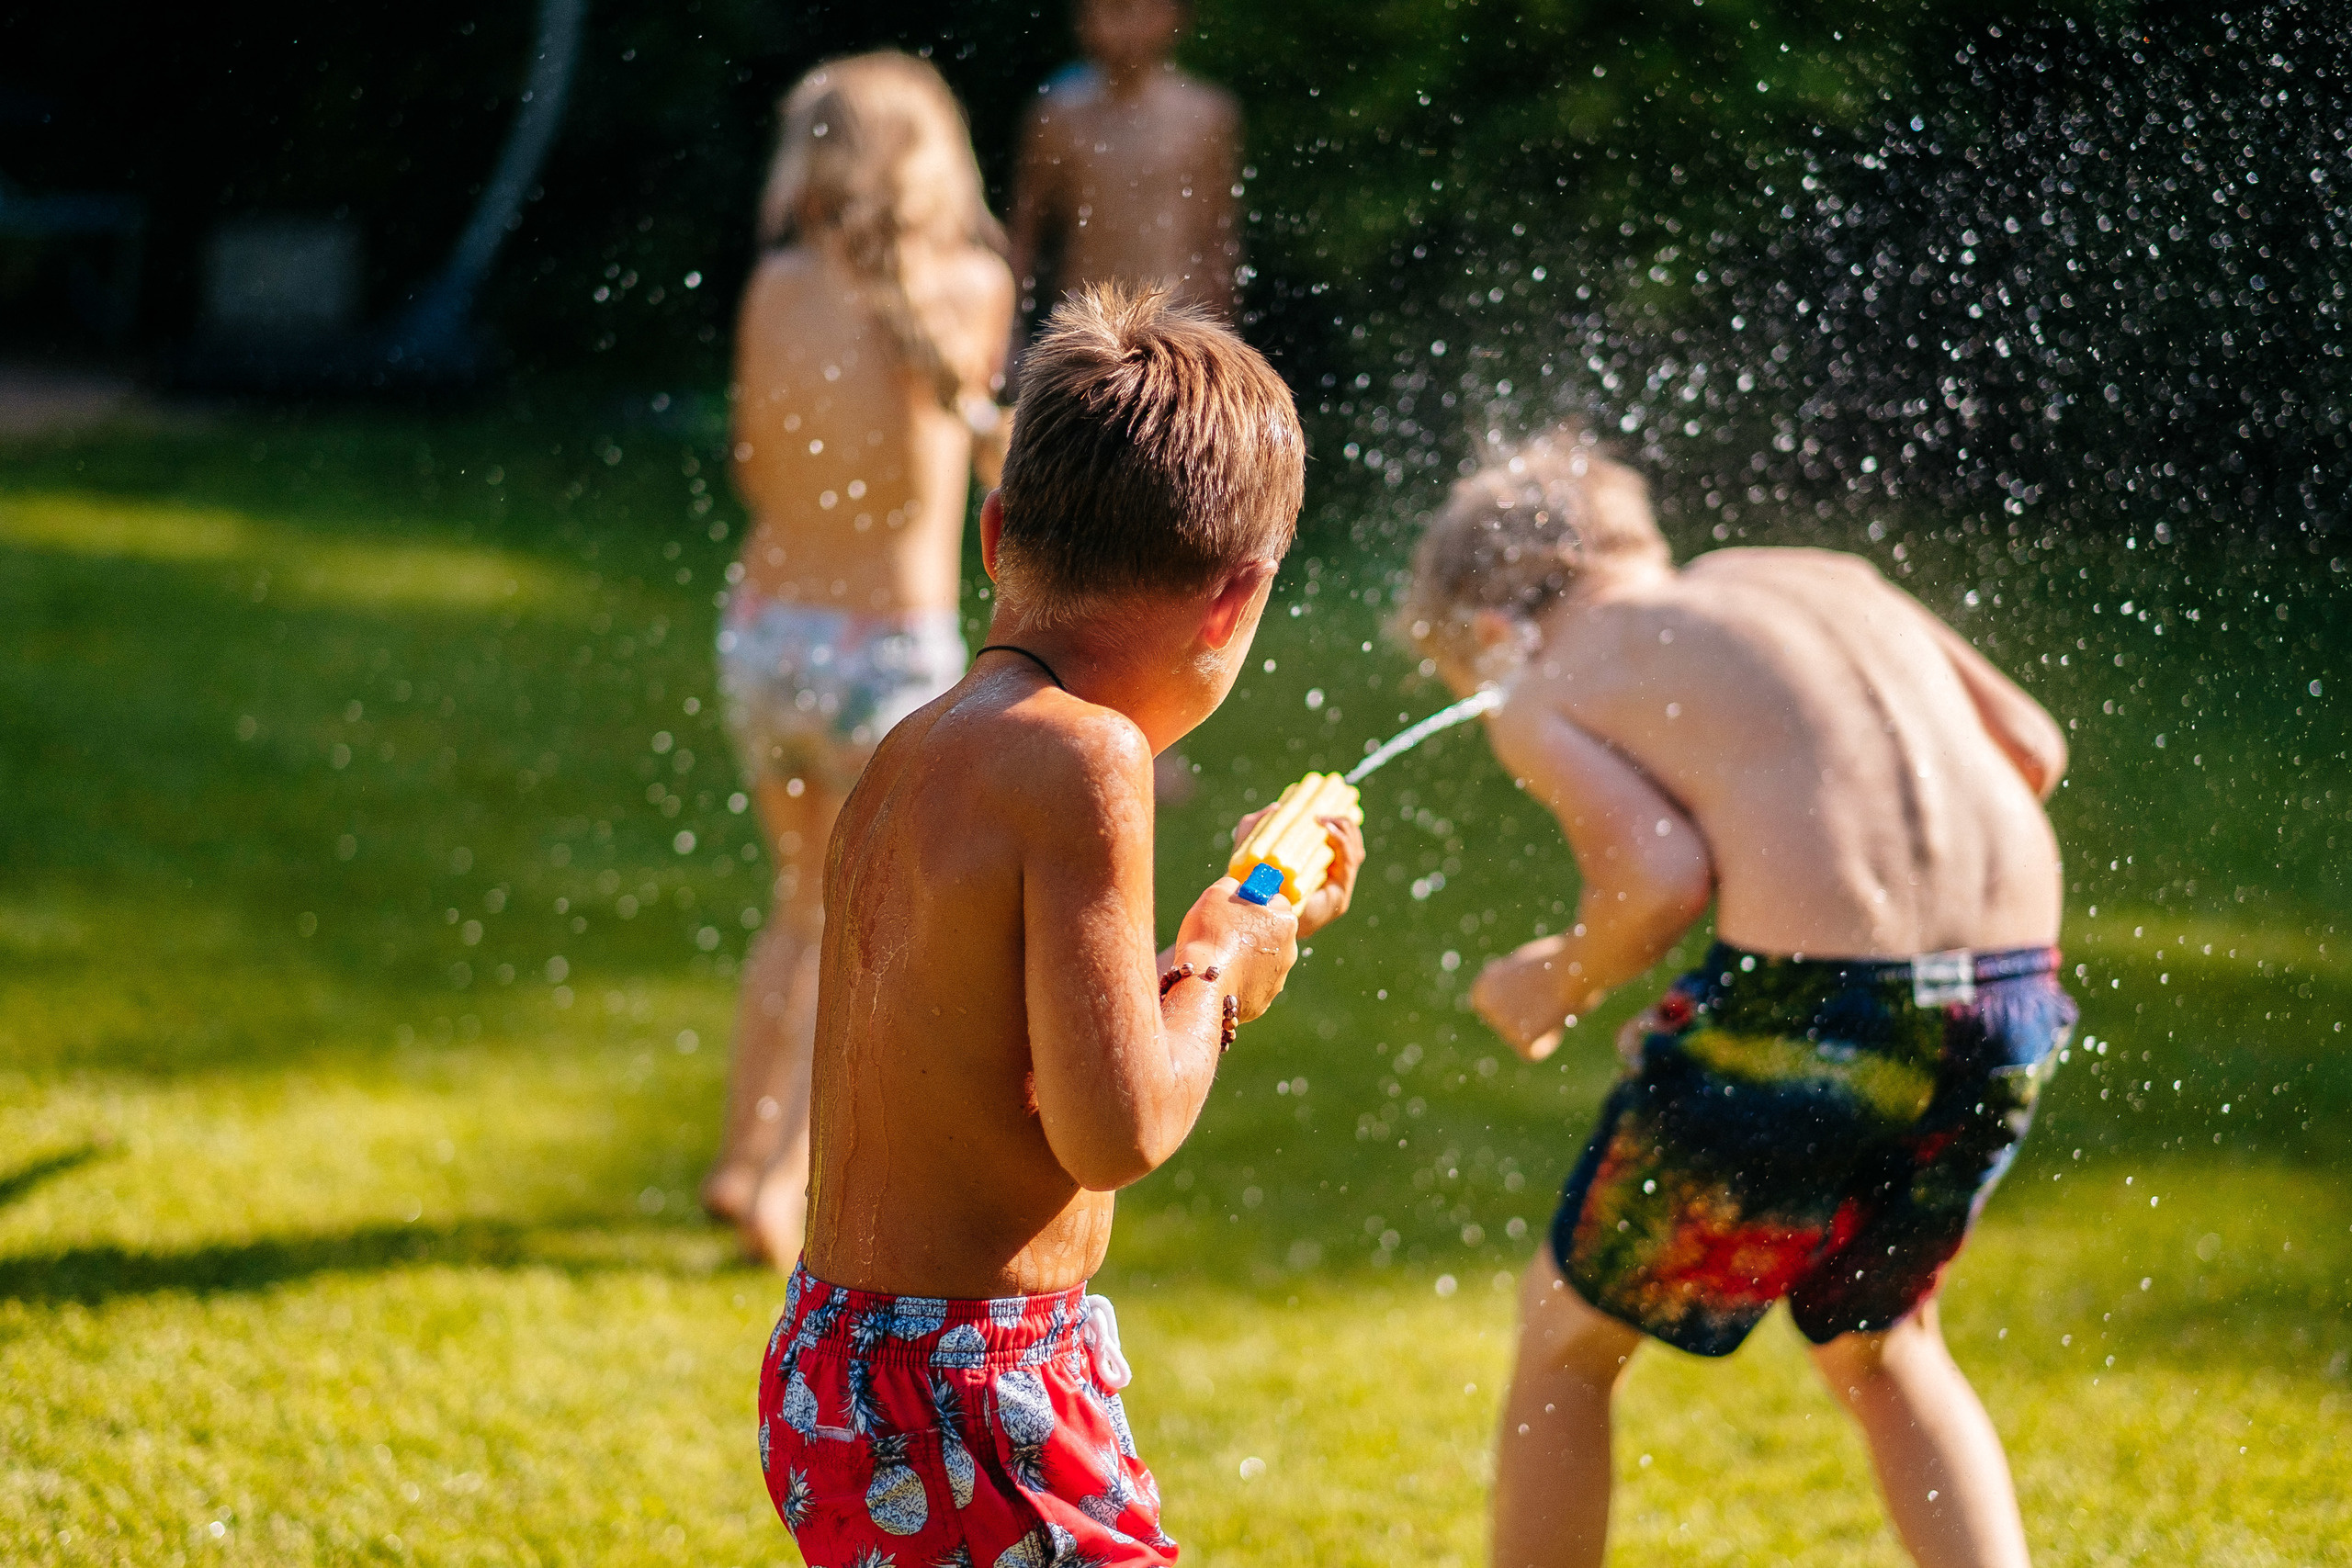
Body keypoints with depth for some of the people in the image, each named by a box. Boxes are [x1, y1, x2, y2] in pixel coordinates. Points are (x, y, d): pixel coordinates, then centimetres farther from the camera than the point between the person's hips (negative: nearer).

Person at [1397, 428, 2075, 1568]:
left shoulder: (1542, 693, 8)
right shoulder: (1817, 575, 24)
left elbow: (1659, 873, -9)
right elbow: (2030, 747, 18)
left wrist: (1557, 984, 10)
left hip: (1810, 1003, -6)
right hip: (2015, 992, 6)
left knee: (1567, 1338, 17)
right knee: (1878, 1347, 31)